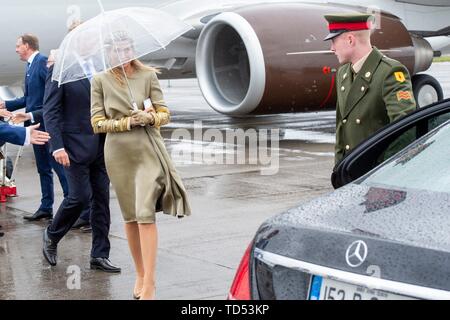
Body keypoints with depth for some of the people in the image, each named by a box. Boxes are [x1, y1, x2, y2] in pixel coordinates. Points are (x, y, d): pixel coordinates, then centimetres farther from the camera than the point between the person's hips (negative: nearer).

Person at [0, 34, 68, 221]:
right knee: (43, 169, 12)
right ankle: (46, 208, 17)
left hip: (47, 123, -10)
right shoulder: (31, 66, 18)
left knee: (58, 165, -8)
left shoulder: (42, 61, -10)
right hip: (37, 125, 10)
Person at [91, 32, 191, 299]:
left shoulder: (148, 76, 2)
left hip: (148, 150, -2)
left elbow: (165, 114, 5)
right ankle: (140, 275, 21)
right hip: (119, 153, 2)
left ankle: (149, 284, -12)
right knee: (130, 217, 8)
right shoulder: (100, 81, 3)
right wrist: (127, 122, -11)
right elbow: (97, 123, 2)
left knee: (146, 213, -13)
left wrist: (150, 117, -16)